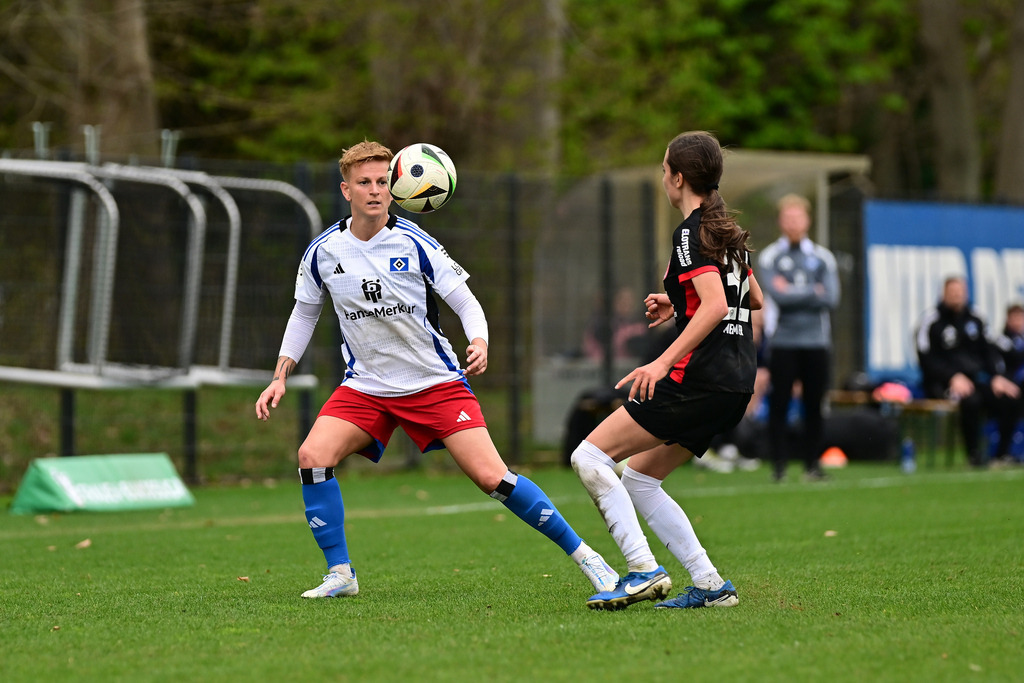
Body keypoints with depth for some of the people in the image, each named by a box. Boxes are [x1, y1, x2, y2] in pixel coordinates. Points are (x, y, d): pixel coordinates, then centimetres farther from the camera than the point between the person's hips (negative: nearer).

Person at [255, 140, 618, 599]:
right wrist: (280, 377, 9)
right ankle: (340, 574, -7)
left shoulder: (414, 244, -12)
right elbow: (305, 312, 13)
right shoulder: (323, 251, -4)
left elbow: (465, 302, -7)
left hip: (436, 383, -3)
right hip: (366, 386, 3)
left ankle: (582, 554, 1)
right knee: (312, 456, -21)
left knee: (492, 477, -13)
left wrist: (479, 342, -28)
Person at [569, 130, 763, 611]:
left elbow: (716, 306, -23)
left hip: (699, 380, -9)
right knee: (638, 478, 17)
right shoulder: (728, 231, 16)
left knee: (590, 457, -6)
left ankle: (643, 570, -15)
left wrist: (663, 362, -27)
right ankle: (709, 585, 9)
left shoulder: (690, 234, -11)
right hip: (737, 381, 9)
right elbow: (754, 298, 30)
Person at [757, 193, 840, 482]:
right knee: (779, 404, -4)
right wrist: (812, 293, -4)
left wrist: (792, 293, -5)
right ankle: (779, 463, 2)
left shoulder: (822, 257, 10)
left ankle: (811, 463, 10)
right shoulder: (769, 257, 4)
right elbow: (777, 295, -11)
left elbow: (831, 298, -2)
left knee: (814, 405, 3)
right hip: (783, 342, -2)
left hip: (816, 341, 2)